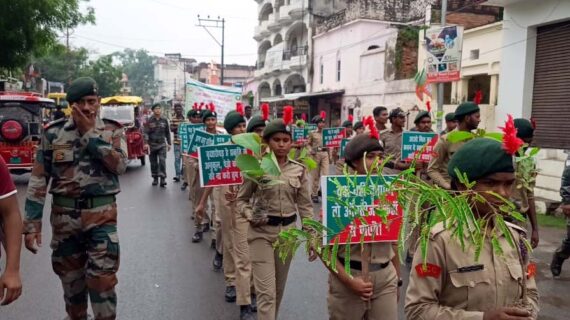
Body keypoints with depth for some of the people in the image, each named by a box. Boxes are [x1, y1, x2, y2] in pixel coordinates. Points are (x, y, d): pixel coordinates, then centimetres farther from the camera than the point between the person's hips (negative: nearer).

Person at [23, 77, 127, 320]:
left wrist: (90, 133, -15)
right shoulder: (53, 133, 1)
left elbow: (120, 164, -16)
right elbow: (39, 179, 1)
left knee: (102, 279, -6)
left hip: (102, 214, -2)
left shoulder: (112, 130, 1)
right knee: (70, 279, 15)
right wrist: (32, 223, -3)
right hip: (64, 215, 2)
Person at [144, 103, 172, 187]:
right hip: (152, 145, 0)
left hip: (162, 144, 0)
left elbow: (167, 133, 12)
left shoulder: (164, 120, 5)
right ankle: (155, 178, 21)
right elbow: (146, 132, -8)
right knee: (153, 163, 8)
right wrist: (146, 143, -21)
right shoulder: (149, 121, -2)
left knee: (162, 161, -13)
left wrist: (169, 143, 11)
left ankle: (163, 179, -12)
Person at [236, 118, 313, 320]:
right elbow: (241, 199, 1)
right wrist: (251, 216, -18)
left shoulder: (299, 170, 0)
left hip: (288, 231, 3)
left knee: (279, 288, 18)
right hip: (262, 231, -3)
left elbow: (305, 205, 5)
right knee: (266, 292, -5)